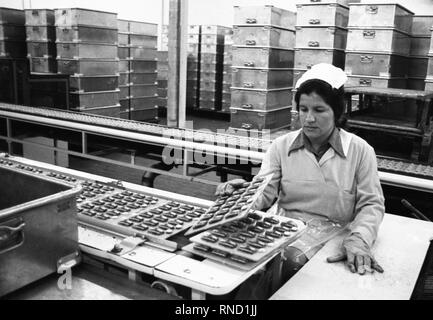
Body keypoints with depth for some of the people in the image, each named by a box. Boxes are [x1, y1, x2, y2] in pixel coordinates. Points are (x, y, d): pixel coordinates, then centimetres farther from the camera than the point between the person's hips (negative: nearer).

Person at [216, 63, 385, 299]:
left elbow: (371, 204, 1)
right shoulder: (281, 146, 4)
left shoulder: (360, 151, -1)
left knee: (288, 260, -32)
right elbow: (264, 194, -1)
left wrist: (358, 241, -18)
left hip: (328, 231, -1)